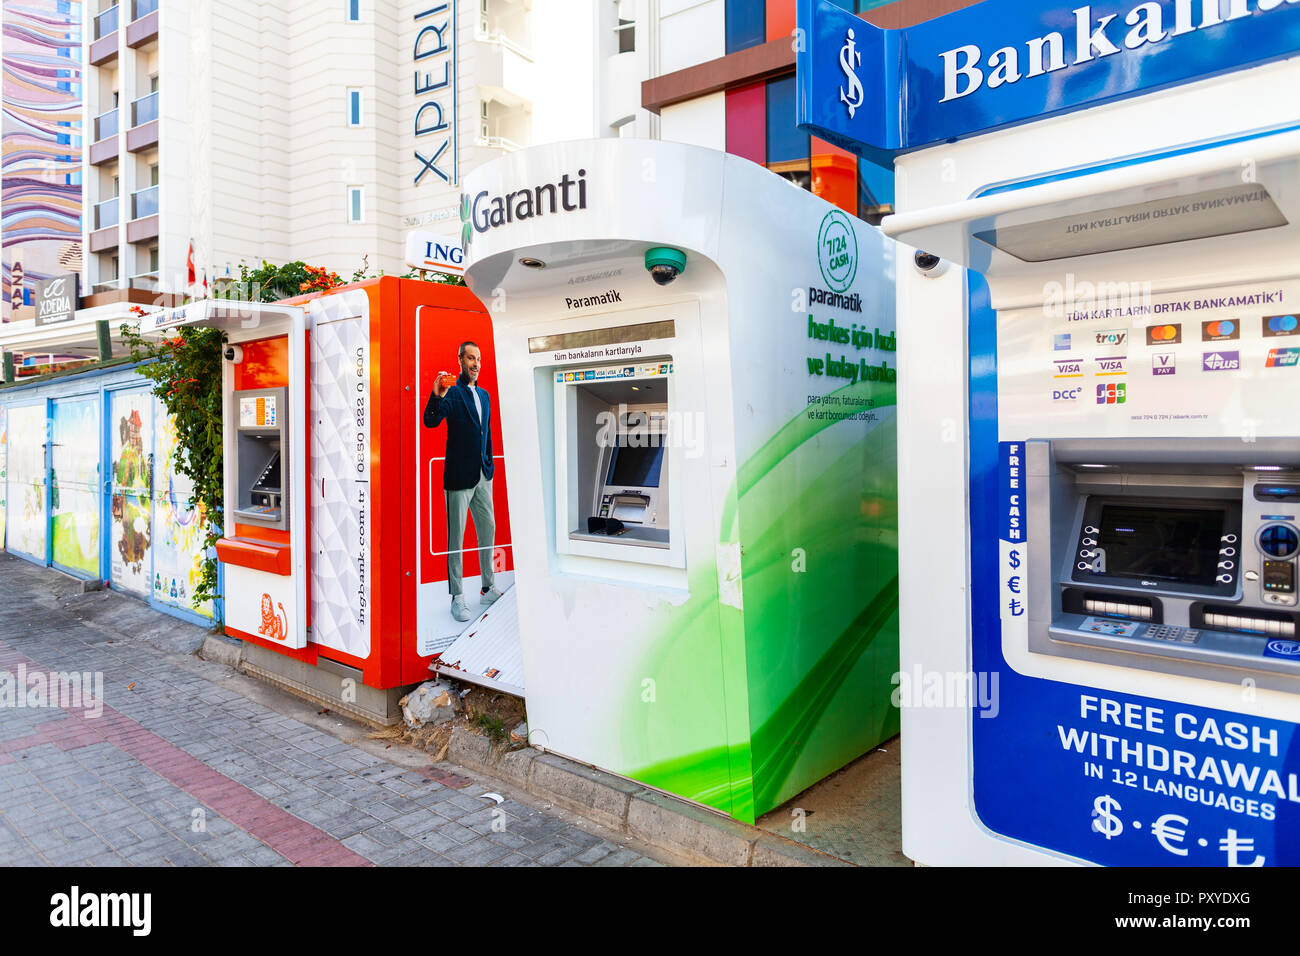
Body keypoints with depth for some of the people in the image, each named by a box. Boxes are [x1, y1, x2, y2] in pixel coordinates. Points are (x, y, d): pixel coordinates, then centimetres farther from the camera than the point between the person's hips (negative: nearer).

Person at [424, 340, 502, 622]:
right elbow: (430, 421, -20)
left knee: (488, 530, 14)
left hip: (483, 476, 7)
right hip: (459, 477, -7)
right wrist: (436, 397, -36)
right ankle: (457, 598, 8)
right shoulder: (452, 392, -7)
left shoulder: (484, 396, 14)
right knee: (456, 538, 0)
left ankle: (488, 588, 27)